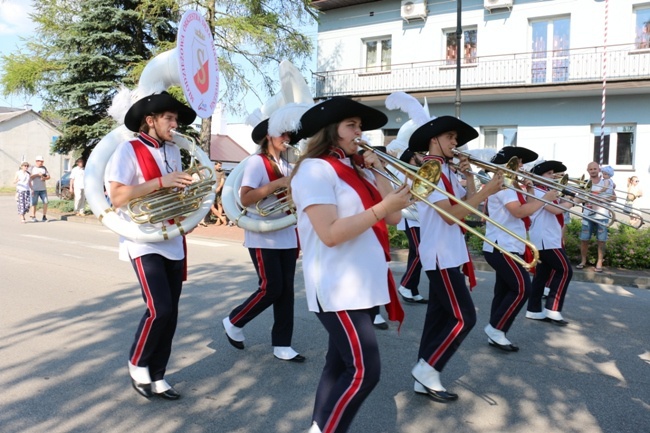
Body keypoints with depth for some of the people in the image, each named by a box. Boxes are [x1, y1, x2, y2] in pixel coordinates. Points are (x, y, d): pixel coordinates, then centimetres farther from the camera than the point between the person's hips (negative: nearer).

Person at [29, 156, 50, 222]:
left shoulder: (44, 168, 12)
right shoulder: (32, 168, 3)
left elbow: (48, 176, 10)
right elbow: (30, 177, -7)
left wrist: (44, 178, -10)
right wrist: (37, 175, -15)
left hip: (43, 189, 3)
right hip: (35, 189, -3)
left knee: (45, 202, -4)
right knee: (34, 203, -1)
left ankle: (44, 216, 4)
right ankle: (33, 217, 5)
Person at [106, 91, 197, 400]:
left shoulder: (173, 151, 12)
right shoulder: (128, 150, -8)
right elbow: (117, 197, -18)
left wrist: (191, 186, 0)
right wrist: (161, 181, -22)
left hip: (173, 242, 7)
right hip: (144, 243, -7)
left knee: (170, 313, 7)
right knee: (159, 309, -13)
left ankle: (156, 376, 21)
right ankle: (137, 365, 14)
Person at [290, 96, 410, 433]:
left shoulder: (358, 170, 15)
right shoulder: (316, 169, -11)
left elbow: (393, 218, 9)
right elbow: (330, 234, -22)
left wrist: (379, 173, 3)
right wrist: (381, 208, -23)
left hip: (364, 284, 9)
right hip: (338, 288, -8)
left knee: (341, 365, 14)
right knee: (363, 370, -10)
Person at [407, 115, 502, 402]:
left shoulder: (446, 172, 16)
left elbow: (468, 205, 14)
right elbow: (451, 215, -22)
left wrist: (469, 177, 4)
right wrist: (486, 191, -22)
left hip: (447, 255, 10)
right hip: (441, 256, -10)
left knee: (439, 316, 11)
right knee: (464, 317, -8)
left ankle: (425, 379, 18)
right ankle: (427, 369, 3)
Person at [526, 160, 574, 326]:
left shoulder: (547, 192, 20)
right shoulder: (537, 192, -12)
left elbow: (560, 204, 15)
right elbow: (556, 209, -23)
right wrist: (572, 202, -10)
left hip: (548, 239, 10)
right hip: (546, 239, -10)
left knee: (542, 274, 10)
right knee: (565, 270, -7)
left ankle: (534, 310, 13)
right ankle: (553, 309, -6)